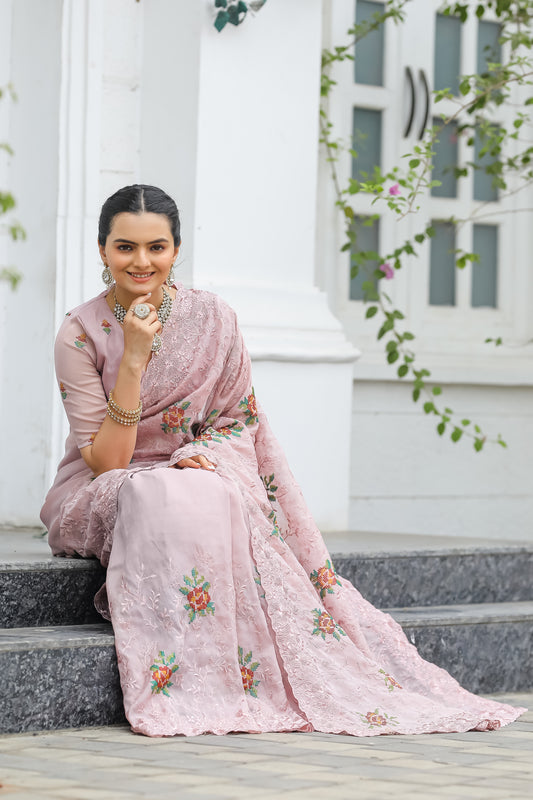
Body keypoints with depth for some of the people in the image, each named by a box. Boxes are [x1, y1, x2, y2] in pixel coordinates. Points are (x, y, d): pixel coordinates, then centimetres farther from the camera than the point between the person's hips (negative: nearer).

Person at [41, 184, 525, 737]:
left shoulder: (212, 320, -1)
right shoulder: (81, 333, -9)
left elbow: (238, 421, 7)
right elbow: (105, 461, -14)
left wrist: (205, 454, -16)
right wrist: (133, 356, -23)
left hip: (198, 479, 3)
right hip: (99, 499, -2)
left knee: (219, 499, -34)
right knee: (164, 500, -37)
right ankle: (180, 689, -35)